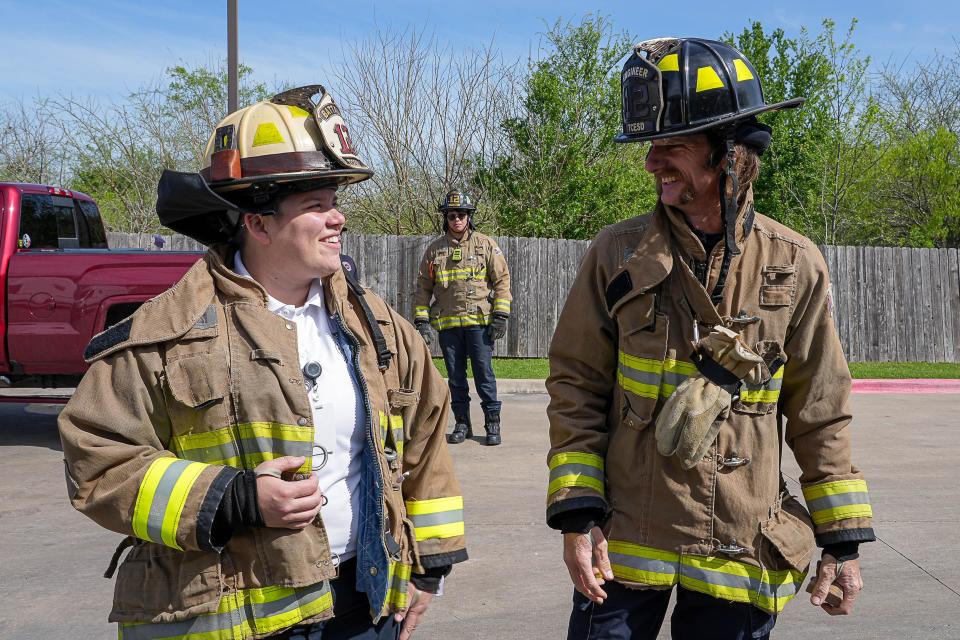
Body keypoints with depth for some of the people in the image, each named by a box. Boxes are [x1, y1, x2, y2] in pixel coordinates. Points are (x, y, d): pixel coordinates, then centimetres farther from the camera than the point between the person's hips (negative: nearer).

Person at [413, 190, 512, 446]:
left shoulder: (486, 245, 4)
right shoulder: (434, 249, 10)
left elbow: (502, 279, 3)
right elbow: (423, 288, 12)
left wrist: (500, 315, -5)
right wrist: (421, 321, 4)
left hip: (479, 322, -3)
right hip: (447, 324, 3)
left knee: (484, 373, -2)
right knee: (455, 377, 9)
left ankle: (493, 424, 8)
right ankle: (462, 423, 19)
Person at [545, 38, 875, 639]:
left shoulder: (796, 266, -3)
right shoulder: (618, 253, -4)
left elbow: (821, 415, 3)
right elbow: (576, 389, -1)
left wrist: (843, 541, 4)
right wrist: (576, 513, -7)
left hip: (742, 551, 1)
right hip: (623, 543, 0)